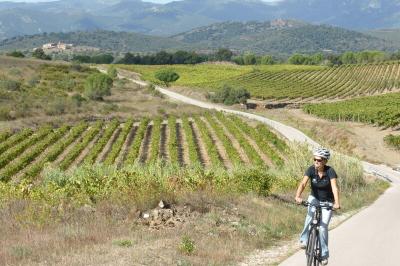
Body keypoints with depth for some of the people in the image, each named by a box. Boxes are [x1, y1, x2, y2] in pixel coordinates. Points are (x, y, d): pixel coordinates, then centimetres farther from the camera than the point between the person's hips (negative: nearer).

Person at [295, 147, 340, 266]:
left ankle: (323, 255, 6)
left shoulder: (330, 171, -24)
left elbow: (334, 187, -36)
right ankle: (304, 240, -15)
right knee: (310, 216, -30)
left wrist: (337, 203, -51)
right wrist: (298, 196, -47)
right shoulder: (311, 170, -17)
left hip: (327, 202, -2)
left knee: (323, 227, -10)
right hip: (314, 198, 2)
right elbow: (303, 183, -29)